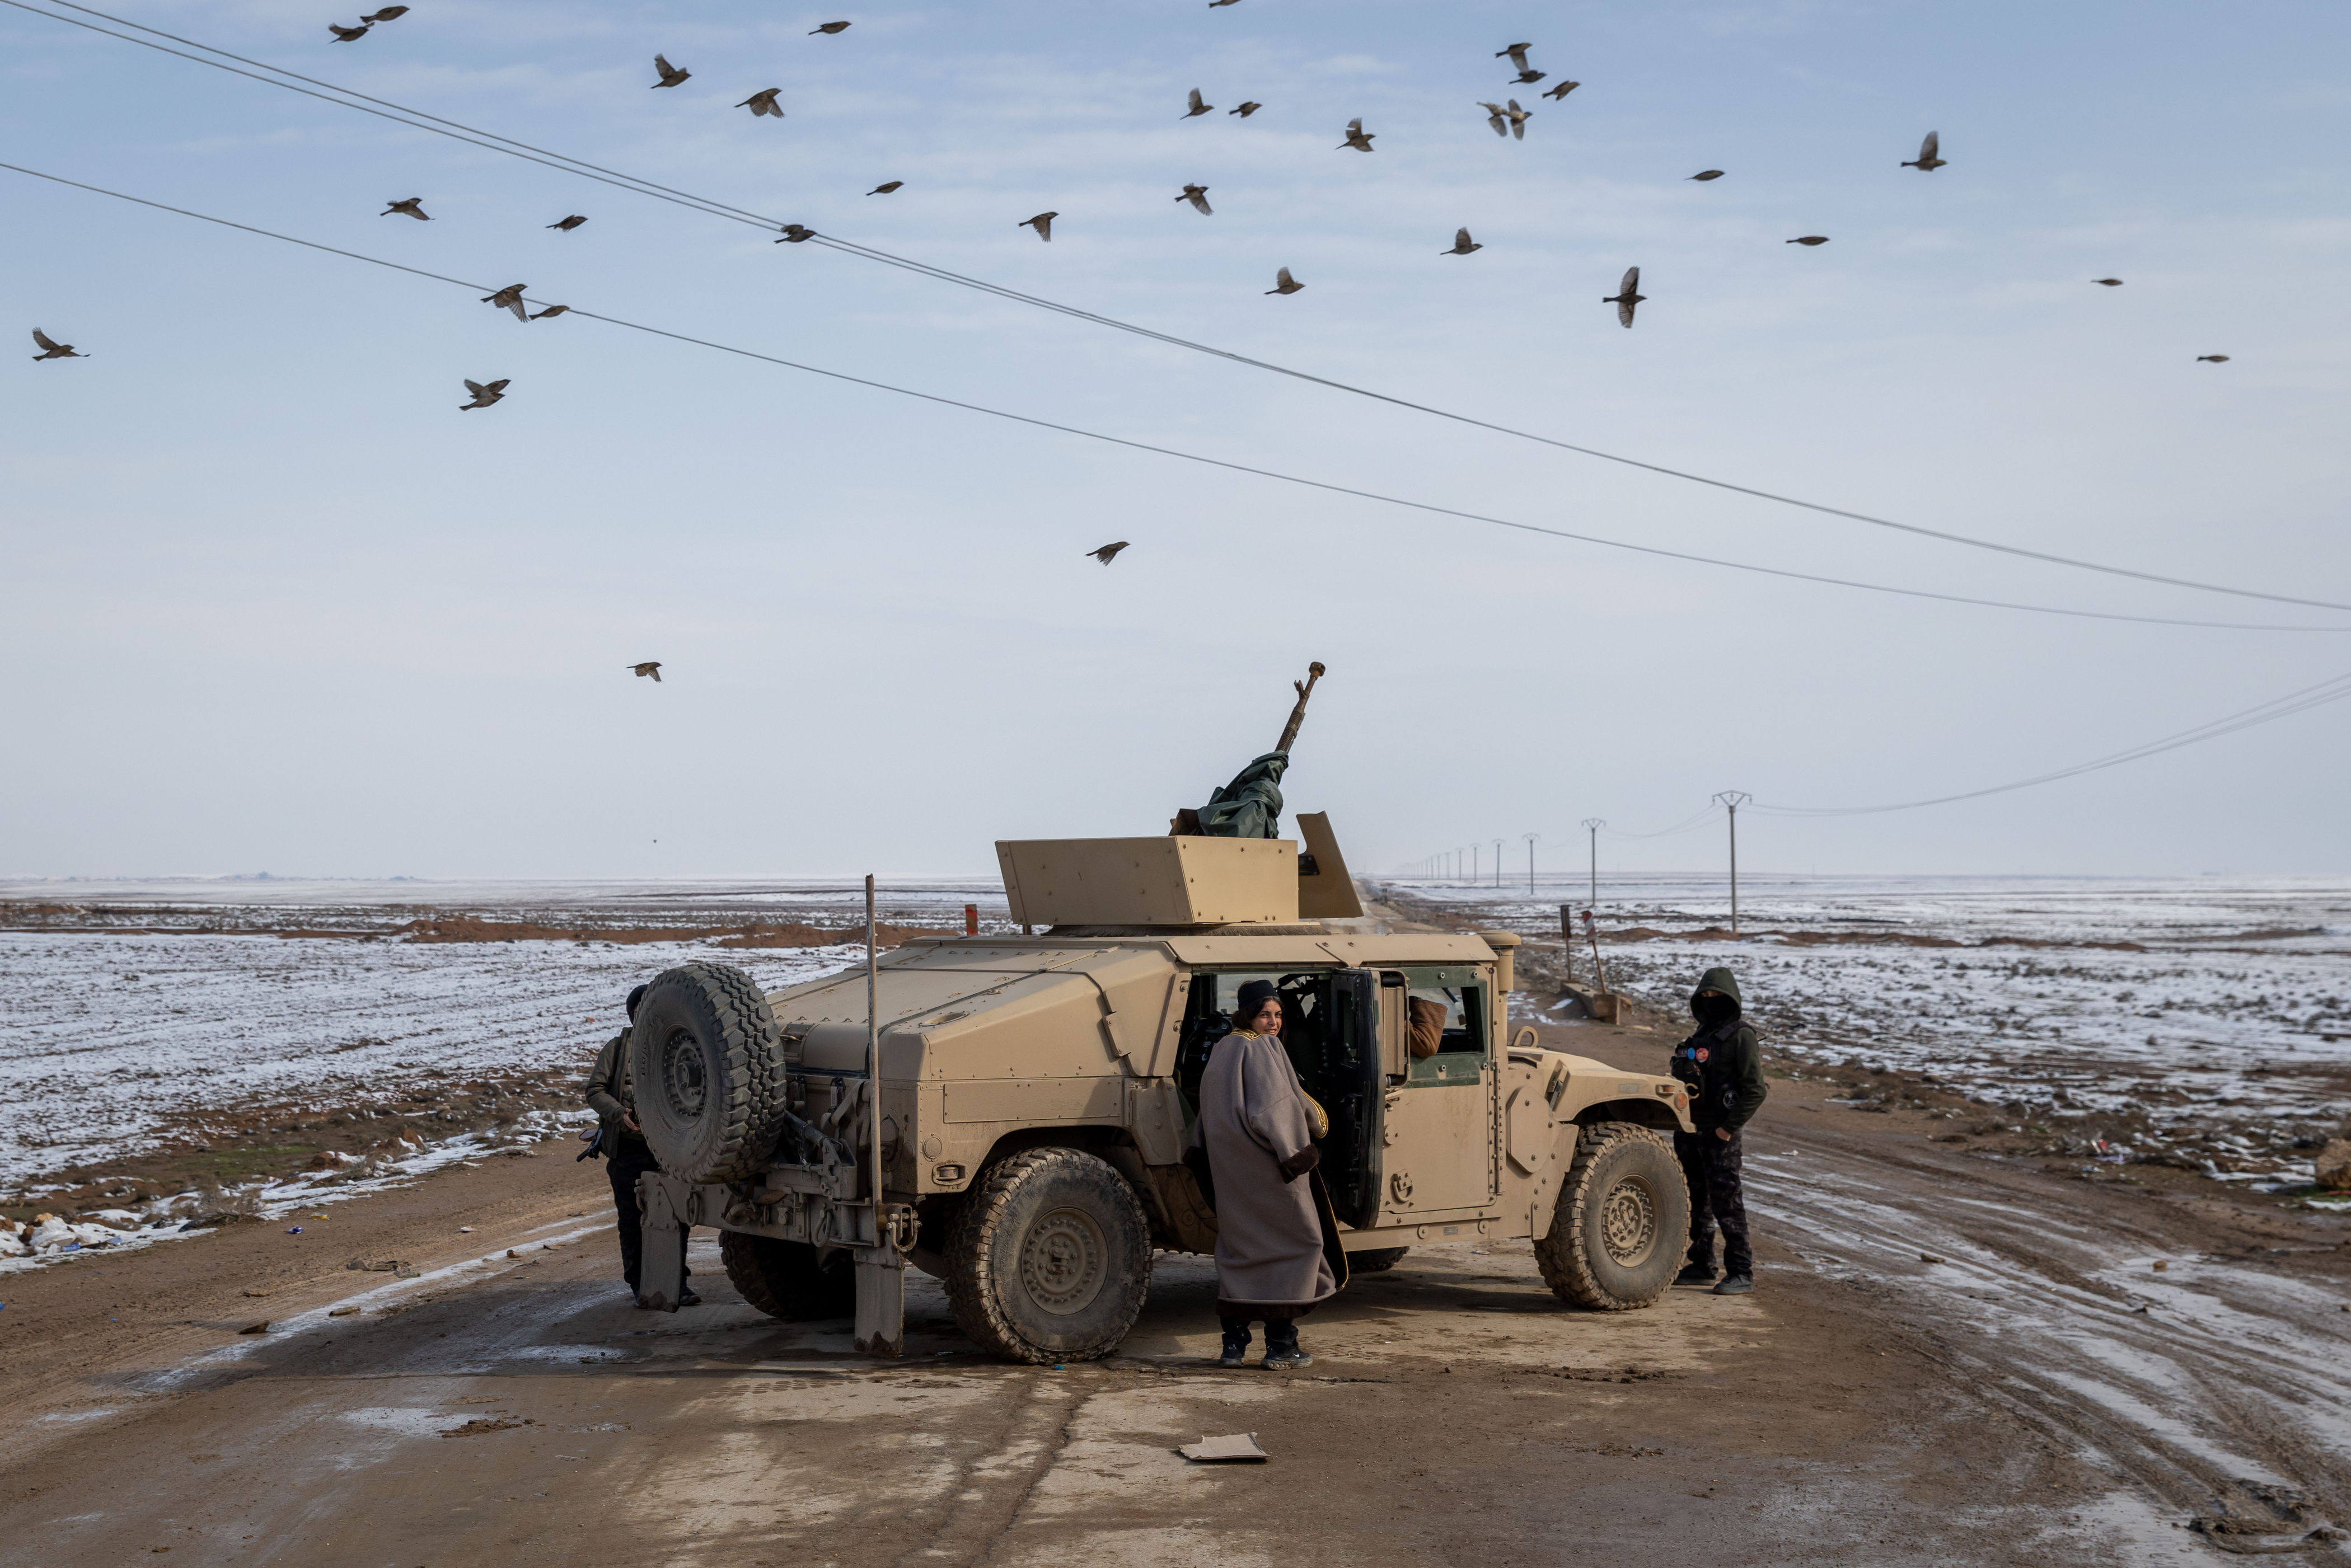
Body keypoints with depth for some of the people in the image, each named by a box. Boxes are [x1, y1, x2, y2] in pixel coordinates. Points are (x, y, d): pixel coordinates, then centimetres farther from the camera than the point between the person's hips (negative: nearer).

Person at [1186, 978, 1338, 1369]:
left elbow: (1208, 1117, 18)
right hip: (1267, 1167, -8)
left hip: (1230, 1169, 8)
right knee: (1296, 1242, 1)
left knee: (1237, 1247, 13)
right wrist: (1292, 1157, -20)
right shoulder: (1262, 1049, -13)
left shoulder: (1222, 1050, 14)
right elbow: (1272, 1111, -22)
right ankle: (1281, 1346, -1)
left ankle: (1234, 1345, 12)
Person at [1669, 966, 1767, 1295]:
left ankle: (1741, 1273, -2)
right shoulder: (1700, 1037, 16)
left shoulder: (1740, 1036, -8)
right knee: (1696, 1202, 12)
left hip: (1719, 1134, -8)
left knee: (1726, 1203, -6)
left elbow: (1755, 1090, -13)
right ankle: (1702, 1267, 21)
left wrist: (1729, 1128, -16)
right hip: (1691, 1130, 8)